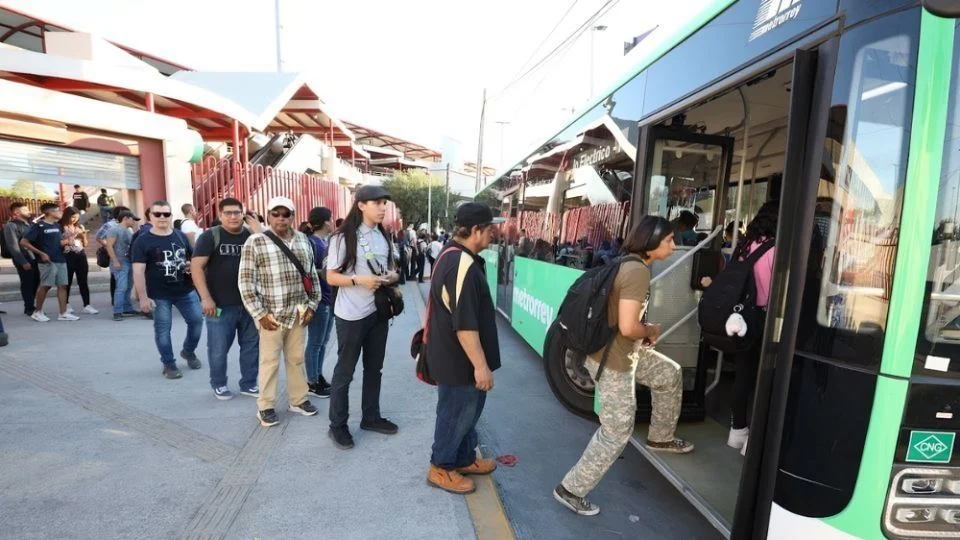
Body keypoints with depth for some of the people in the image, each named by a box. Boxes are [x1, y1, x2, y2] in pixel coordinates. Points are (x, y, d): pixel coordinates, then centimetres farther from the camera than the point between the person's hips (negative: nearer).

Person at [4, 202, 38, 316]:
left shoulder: (29, 224, 17)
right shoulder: (11, 226, -6)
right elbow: (13, 246, -13)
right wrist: (23, 262, -18)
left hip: (34, 258, 7)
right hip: (24, 260, -7)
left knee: (35, 283, 11)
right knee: (27, 284, 0)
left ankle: (31, 306, 22)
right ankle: (29, 308, 9)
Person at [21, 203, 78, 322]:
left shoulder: (57, 225, 14)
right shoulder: (39, 226, -7)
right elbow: (23, 242, -9)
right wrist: (41, 253, -15)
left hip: (61, 260, 7)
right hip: (48, 261, -6)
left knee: (62, 285, 3)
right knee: (45, 286, -1)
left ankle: (63, 313, 5)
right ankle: (37, 312, 15)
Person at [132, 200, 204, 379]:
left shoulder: (181, 236, 6)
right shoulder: (143, 241, -6)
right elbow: (138, 271, -9)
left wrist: (192, 266, -6)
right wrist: (143, 297, -14)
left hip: (186, 290, 4)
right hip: (159, 295, -4)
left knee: (197, 320, 7)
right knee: (162, 328, 5)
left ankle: (189, 351, 32)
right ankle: (169, 364, 19)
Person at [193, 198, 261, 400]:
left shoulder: (251, 236, 7)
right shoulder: (211, 236, -3)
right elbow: (196, 266, -8)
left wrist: (259, 234, -13)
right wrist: (205, 298, -15)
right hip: (221, 305, -3)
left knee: (251, 345, 11)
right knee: (219, 348, 7)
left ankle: (249, 383, 26)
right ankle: (219, 384, 27)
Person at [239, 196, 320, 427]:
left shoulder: (304, 240, 7)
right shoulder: (255, 242, -7)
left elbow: (313, 275, 11)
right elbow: (246, 281, -8)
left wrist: (312, 305, 5)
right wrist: (259, 314, -12)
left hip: (298, 313, 4)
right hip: (271, 315, -4)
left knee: (296, 358, 14)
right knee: (270, 361, 6)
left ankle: (298, 400, 29)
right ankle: (265, 406, 21)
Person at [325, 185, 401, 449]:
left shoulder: (382, 236, 8)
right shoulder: (343, 237, -12)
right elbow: (331, 277, -11)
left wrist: (392, 276, -5)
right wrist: (359, 280, -27)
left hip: (379, 311, 7)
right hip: (352, 315, -6)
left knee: (374, 368, 17)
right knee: (345, 370, 7)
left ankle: (371, 417, 33)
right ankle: (338, 425, 22)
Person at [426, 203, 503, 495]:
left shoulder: (453, 255, 8)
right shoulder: (463, 265, -27)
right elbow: (465, 324, -29)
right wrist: (480, 364, -23)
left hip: (456, 355, 10)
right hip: (458, 359, -10)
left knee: (468, 410, 22)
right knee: (456, 413, 8)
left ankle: (464, 459, 39)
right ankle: (441, 468, 28)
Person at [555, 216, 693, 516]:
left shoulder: (628, 264, 6)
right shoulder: (638, 271, -24)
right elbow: (628, 327, -30)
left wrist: (644, 331, 6)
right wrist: (651, 331, -9)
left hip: (622, 352, 10)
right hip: (611, 361, -10)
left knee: (670, 374, 28)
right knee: (617, 433, 3)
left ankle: (660, 437, 47)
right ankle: (571, 489, 18)